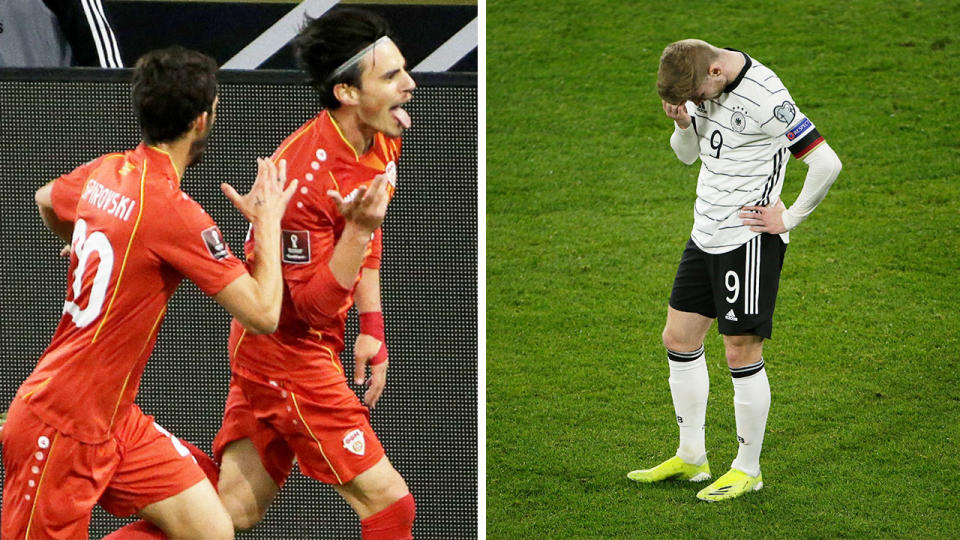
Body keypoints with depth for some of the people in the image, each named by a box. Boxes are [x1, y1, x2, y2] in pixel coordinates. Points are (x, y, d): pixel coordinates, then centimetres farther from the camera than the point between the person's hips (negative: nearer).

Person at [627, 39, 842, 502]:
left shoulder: (766, 99, -23)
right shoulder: (704, 86, 2)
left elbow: (827, 163, -22)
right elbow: (687, 153, 16)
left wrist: (789, 219, -13)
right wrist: (683, 123, -6)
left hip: (750, 240, -9)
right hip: (706, 234, 9)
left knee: (741, 354, -4)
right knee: (678, 339, 13)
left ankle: (748, 470, 10)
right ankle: (691, 457, 26)